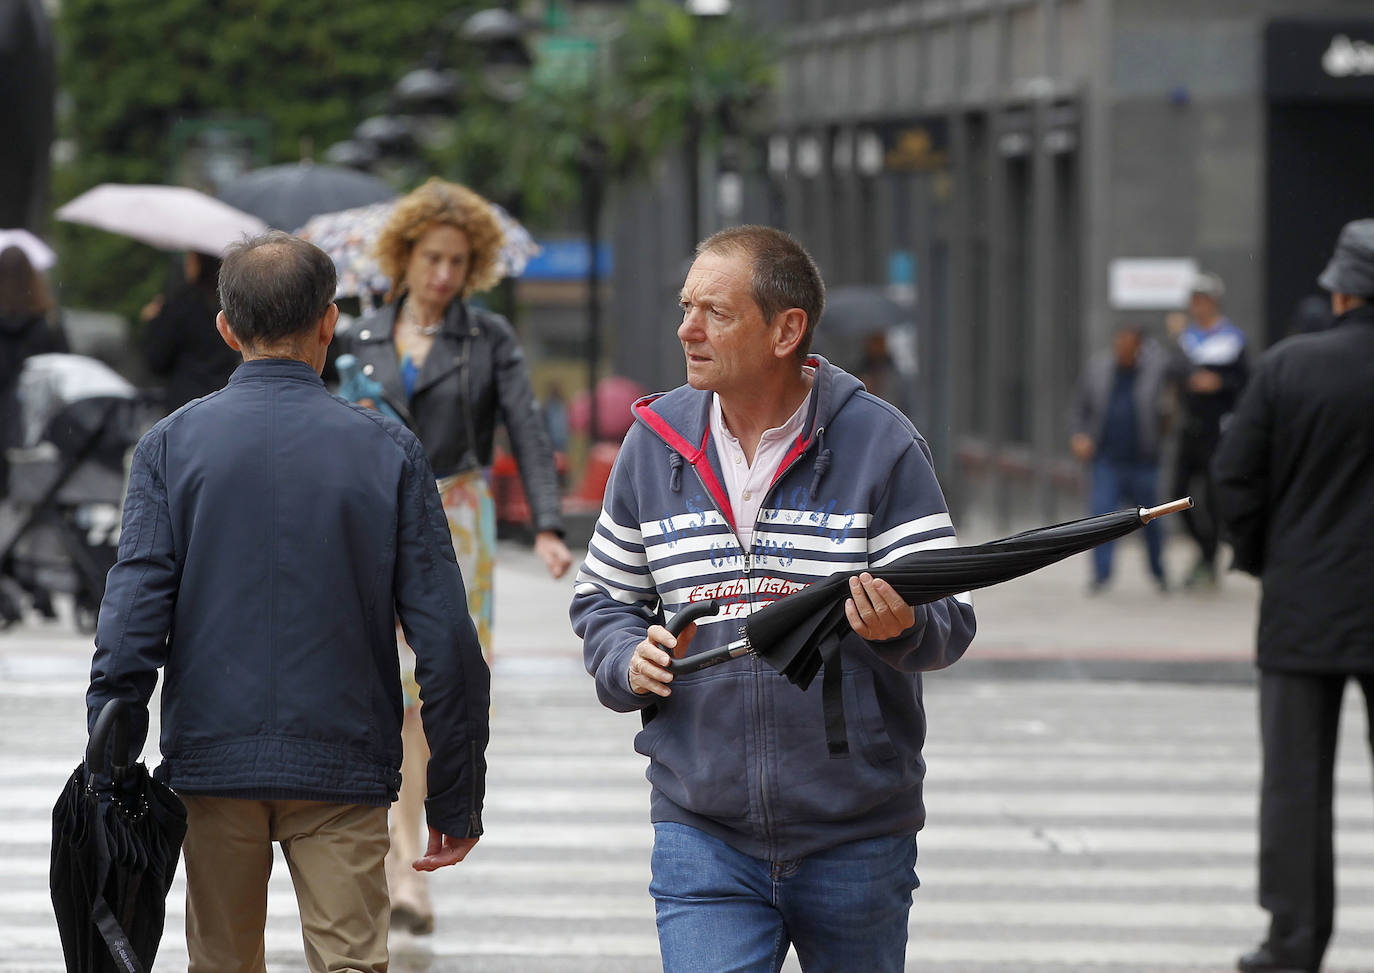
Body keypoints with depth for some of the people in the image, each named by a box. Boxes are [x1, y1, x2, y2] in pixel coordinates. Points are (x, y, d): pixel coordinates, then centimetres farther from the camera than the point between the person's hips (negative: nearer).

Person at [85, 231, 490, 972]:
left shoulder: (172, 445, 0)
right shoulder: (388, 451, -1)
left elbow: (132, 618, -6)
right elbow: (446, 640, -3)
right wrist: (456, 798, 4)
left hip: (213, 765, 1)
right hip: (344, 774, -1)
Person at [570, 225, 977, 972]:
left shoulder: (881, 443, -5)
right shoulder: (654, 443, 5)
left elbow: (951, 622, -6)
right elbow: (602, 598, 16)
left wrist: (901, 627, -29)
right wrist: (630, 662, -6)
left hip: (855, 841, -1)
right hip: (701, 837, 1)